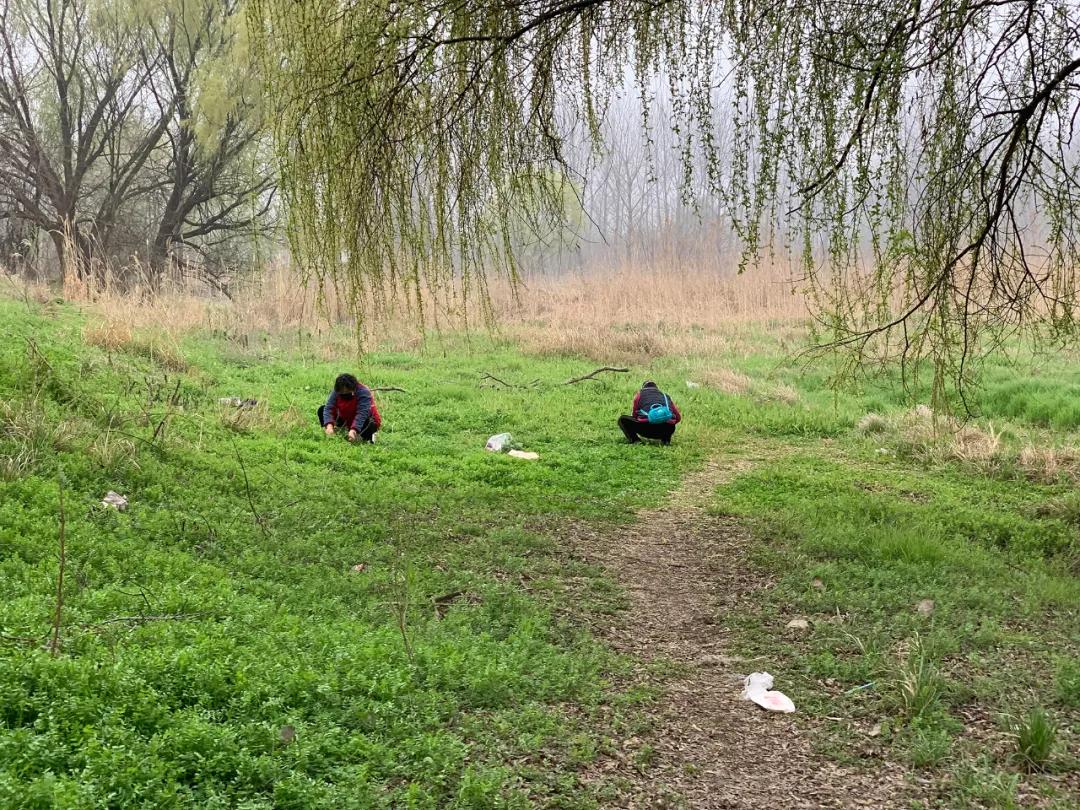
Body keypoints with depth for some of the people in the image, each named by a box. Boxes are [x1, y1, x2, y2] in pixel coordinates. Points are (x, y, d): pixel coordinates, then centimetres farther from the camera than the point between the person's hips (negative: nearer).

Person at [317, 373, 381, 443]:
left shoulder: (363, 392, -30)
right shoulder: (336, 392, -17)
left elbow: (362, 413, -40)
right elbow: (329, 408, -25)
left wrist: (353, 430, -53)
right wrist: (329, 425, -43)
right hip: (347, 421, 4)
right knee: (322, 409, -7)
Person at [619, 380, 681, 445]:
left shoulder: (640, 394, 24)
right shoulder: (666, 396, 30)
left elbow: (634, 415, 30)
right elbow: (678, 417, 31)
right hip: (667, 429, 3)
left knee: (622, 419, 20)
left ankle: (633, 438, -3)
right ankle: (666, 438, 9)